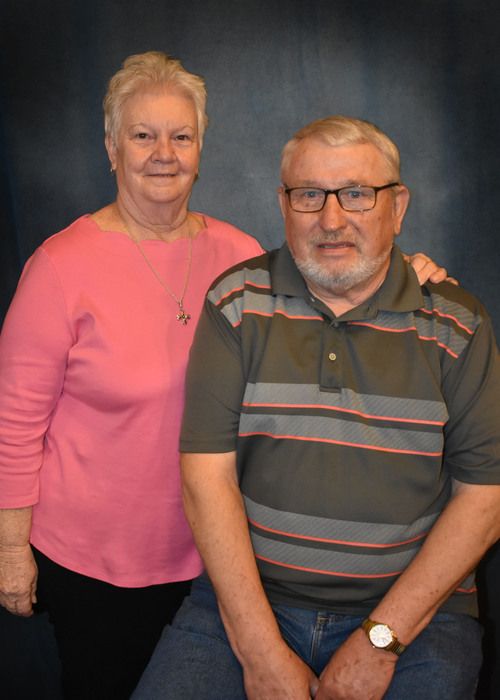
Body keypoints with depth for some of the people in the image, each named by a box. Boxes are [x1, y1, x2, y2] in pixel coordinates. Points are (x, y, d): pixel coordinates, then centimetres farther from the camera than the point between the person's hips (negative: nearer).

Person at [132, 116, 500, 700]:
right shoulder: (237, 303, 0)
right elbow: (207, 475, -6)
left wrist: (381, 639, -10)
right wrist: (260, 649, -12)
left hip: (414, 607, 1)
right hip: (245, 595, 0)